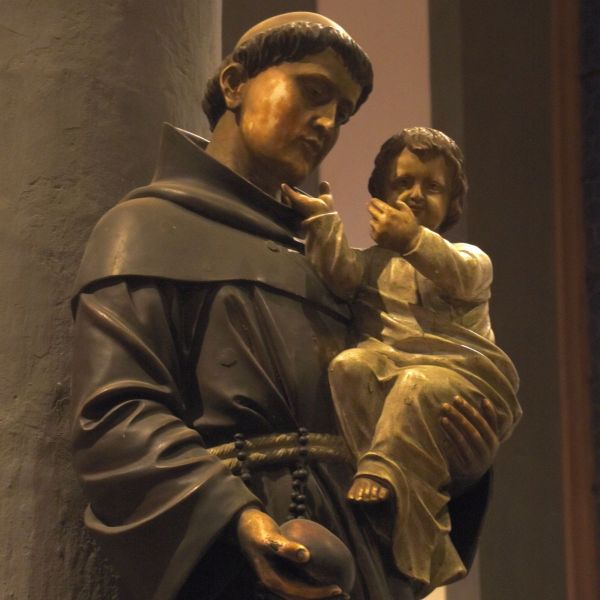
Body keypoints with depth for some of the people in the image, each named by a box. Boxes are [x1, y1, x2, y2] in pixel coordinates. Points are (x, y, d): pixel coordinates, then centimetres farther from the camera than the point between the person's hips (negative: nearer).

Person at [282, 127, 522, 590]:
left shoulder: (471, 258, 18)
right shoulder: (374, 262, 26)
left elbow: (461, 276, -9)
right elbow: (340, 275, 2)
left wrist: (414, 241, -26)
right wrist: (322, 220, -11)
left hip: (458, 373, -2)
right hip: (388, 365, 2)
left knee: (420, 387, -36)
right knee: (349, 366, -30)